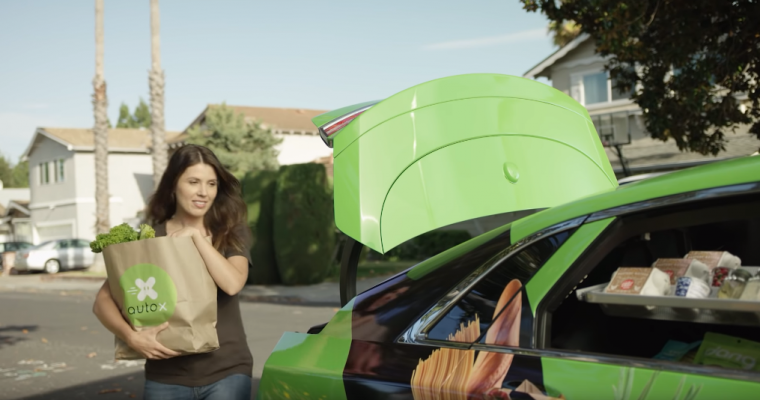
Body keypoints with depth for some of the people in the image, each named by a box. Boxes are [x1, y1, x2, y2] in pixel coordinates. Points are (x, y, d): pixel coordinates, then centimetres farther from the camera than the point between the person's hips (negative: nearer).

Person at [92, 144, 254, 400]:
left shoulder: (231, 233, 2)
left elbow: (232, 283, -16)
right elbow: (103, 301, -2)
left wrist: (197, 235, -13)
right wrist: (131, 336, -19)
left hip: (226, 373, -1)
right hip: (166, 378, 1)